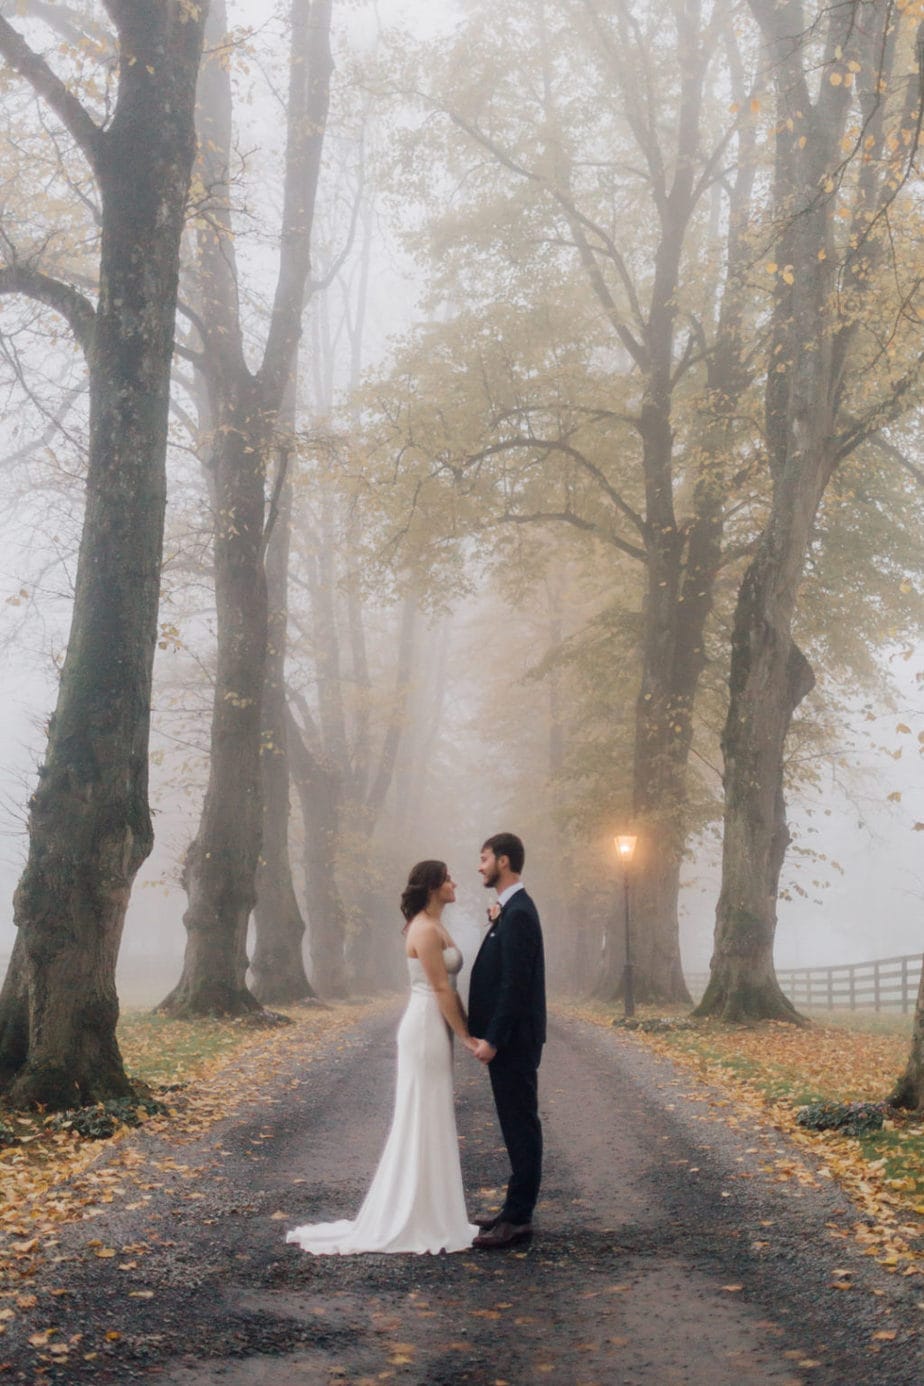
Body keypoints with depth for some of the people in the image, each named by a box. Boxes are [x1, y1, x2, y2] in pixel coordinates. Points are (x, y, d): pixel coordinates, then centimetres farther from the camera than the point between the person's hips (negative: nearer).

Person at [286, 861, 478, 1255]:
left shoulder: (434, 927, 14)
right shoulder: (426, 930, -16)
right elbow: (441, 989, -18)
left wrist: (469, 1028, 11)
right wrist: (466, 1037, -14)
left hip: (433, 1030, 10)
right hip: (427, 1029, -10)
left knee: (428, 1124, 13)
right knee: (422, 1123, -4)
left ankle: (427, 1218, 20)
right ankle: (419, 1223, 3)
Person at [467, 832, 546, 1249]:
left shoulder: (517, 914, -18)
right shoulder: (512, 910, 14)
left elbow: (515, 983, -22)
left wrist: (492, 1040, -21)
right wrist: (495, 925, 6)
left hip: (513, 1042, -10)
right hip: (509, 1041, 10)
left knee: (520, 1126, -5)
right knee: (517, 1125, 14)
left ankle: (517, 1219, -1)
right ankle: (517, 1210, 22)